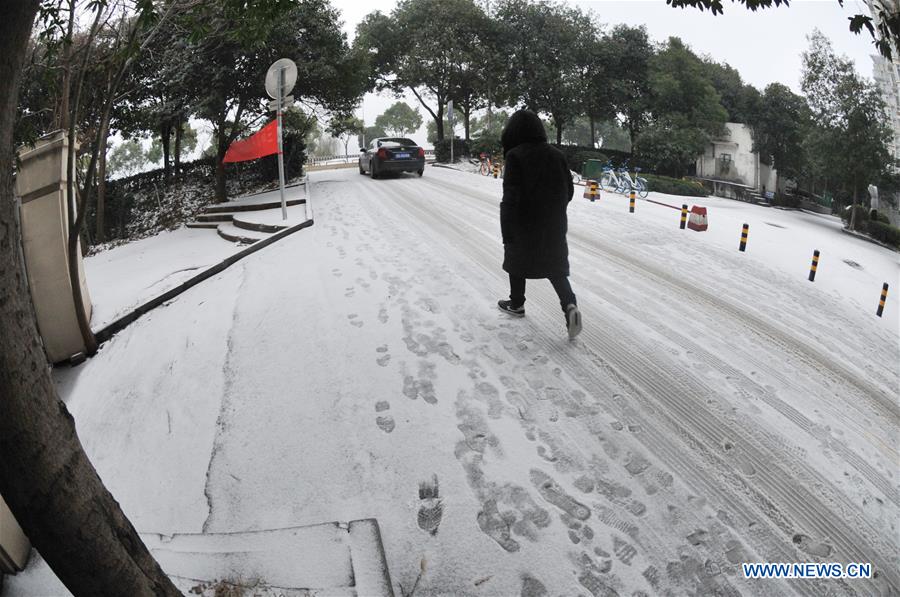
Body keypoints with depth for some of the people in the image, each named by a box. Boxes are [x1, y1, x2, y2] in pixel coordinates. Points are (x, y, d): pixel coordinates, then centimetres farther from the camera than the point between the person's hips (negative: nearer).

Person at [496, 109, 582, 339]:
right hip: (554, 225, 4)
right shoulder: (556, 154, 1)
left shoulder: (515, 156, -15)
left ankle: (517, 304, 34)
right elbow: (568, 190, 7)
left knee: (517, 262, 19)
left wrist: (507, 232, -16)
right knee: (556, 268, 11)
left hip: (524, 225, -4)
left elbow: (510, 197, -19)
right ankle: (570, 305, -10)